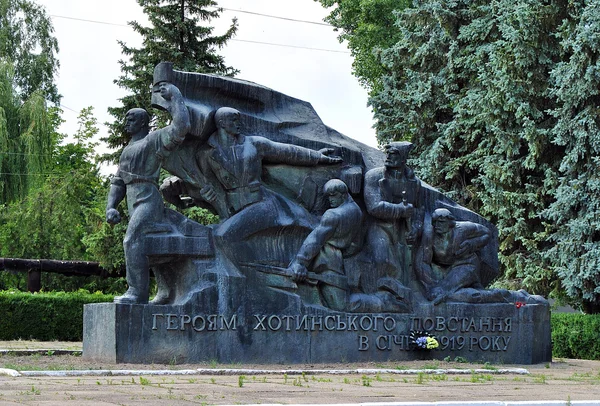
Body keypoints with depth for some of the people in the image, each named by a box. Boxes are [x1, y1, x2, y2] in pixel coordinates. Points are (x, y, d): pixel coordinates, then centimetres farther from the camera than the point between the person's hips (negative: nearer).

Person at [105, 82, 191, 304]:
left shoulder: (155, 139, 2)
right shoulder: (127, 151, 28)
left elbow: (182, 126, -15)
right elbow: (117, 183, 24)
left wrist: (175, 96, -4)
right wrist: (110, 208, 7)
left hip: (148, 201, -10)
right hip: (135, 206, 10)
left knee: (132, 240, -27)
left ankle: (137, 292, -32)